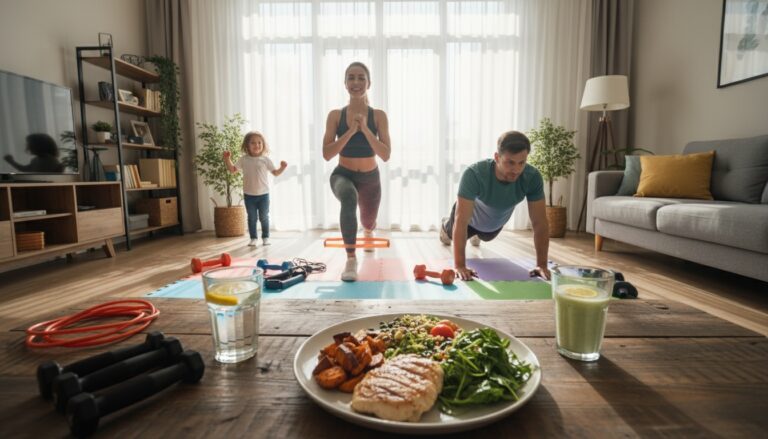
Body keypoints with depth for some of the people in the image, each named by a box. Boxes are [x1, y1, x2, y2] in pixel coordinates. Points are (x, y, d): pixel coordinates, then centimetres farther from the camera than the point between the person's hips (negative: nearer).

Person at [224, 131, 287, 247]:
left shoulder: (265, 159, -2)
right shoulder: (243, 159, 1)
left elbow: (275, 173, 0)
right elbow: (232, 169, 10)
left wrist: (282, 168, -17)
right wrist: (227, 159, -2)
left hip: (263, 194, -1)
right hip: (249, 195, 1)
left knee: (264, 217, 6)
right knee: (252, 218, 8)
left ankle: (265, 237, 18)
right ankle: (253, 238, 17)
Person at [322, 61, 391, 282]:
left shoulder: (379, 116, -8)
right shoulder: (335, 115, -8)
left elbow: (386, 155, -15)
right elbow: (326, 154, -15)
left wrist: (365, 130, -25)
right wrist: (350, 131, -24)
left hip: (370, 178, 2)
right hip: (343, 175, -2)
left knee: (368, 222, 22)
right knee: (349, 198, -39)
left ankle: (368, 231, 64)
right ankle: (351, 259, -28)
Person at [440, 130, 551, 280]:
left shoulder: (533, 177, -36)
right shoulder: (474, 173, -46)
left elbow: (540, 223, -31)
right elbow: (461, 221, -48)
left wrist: (542, 265, -34)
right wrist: (460, 266, -51)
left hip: (496, 222, 3)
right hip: (470, 217, -3)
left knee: (485, 237, 37)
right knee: (452, 233, 31)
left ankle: (477, 234, 74)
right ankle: (445, 226, 68)